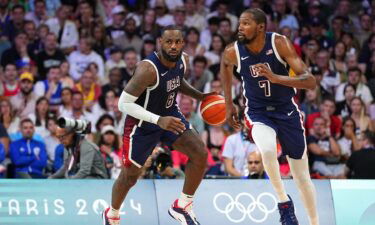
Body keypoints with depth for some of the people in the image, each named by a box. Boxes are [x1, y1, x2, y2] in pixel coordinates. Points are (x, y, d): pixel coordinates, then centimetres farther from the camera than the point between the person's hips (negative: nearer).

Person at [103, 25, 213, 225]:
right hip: (142, 123, -6)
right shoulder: (148, 69, -33)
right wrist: (159, 120, -39)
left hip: (170, 115, 6)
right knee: (130, 176, 8)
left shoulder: (183, 60, -9)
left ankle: (182, 206, 4)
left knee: (200, 154, -13)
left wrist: (199, 96, 3)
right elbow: (124, 104, -31)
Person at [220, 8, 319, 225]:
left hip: (286, 110, 0)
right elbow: (225, 65, 13)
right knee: (267, 150, -33)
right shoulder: (233, 52, -15)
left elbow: (310, 81, -27)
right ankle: (283, 200, -11)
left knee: (302, 176, 7)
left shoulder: (279, 43, -22)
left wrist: (275, 78, -40)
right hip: (258, 112, 0)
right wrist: (229, 104, 13)